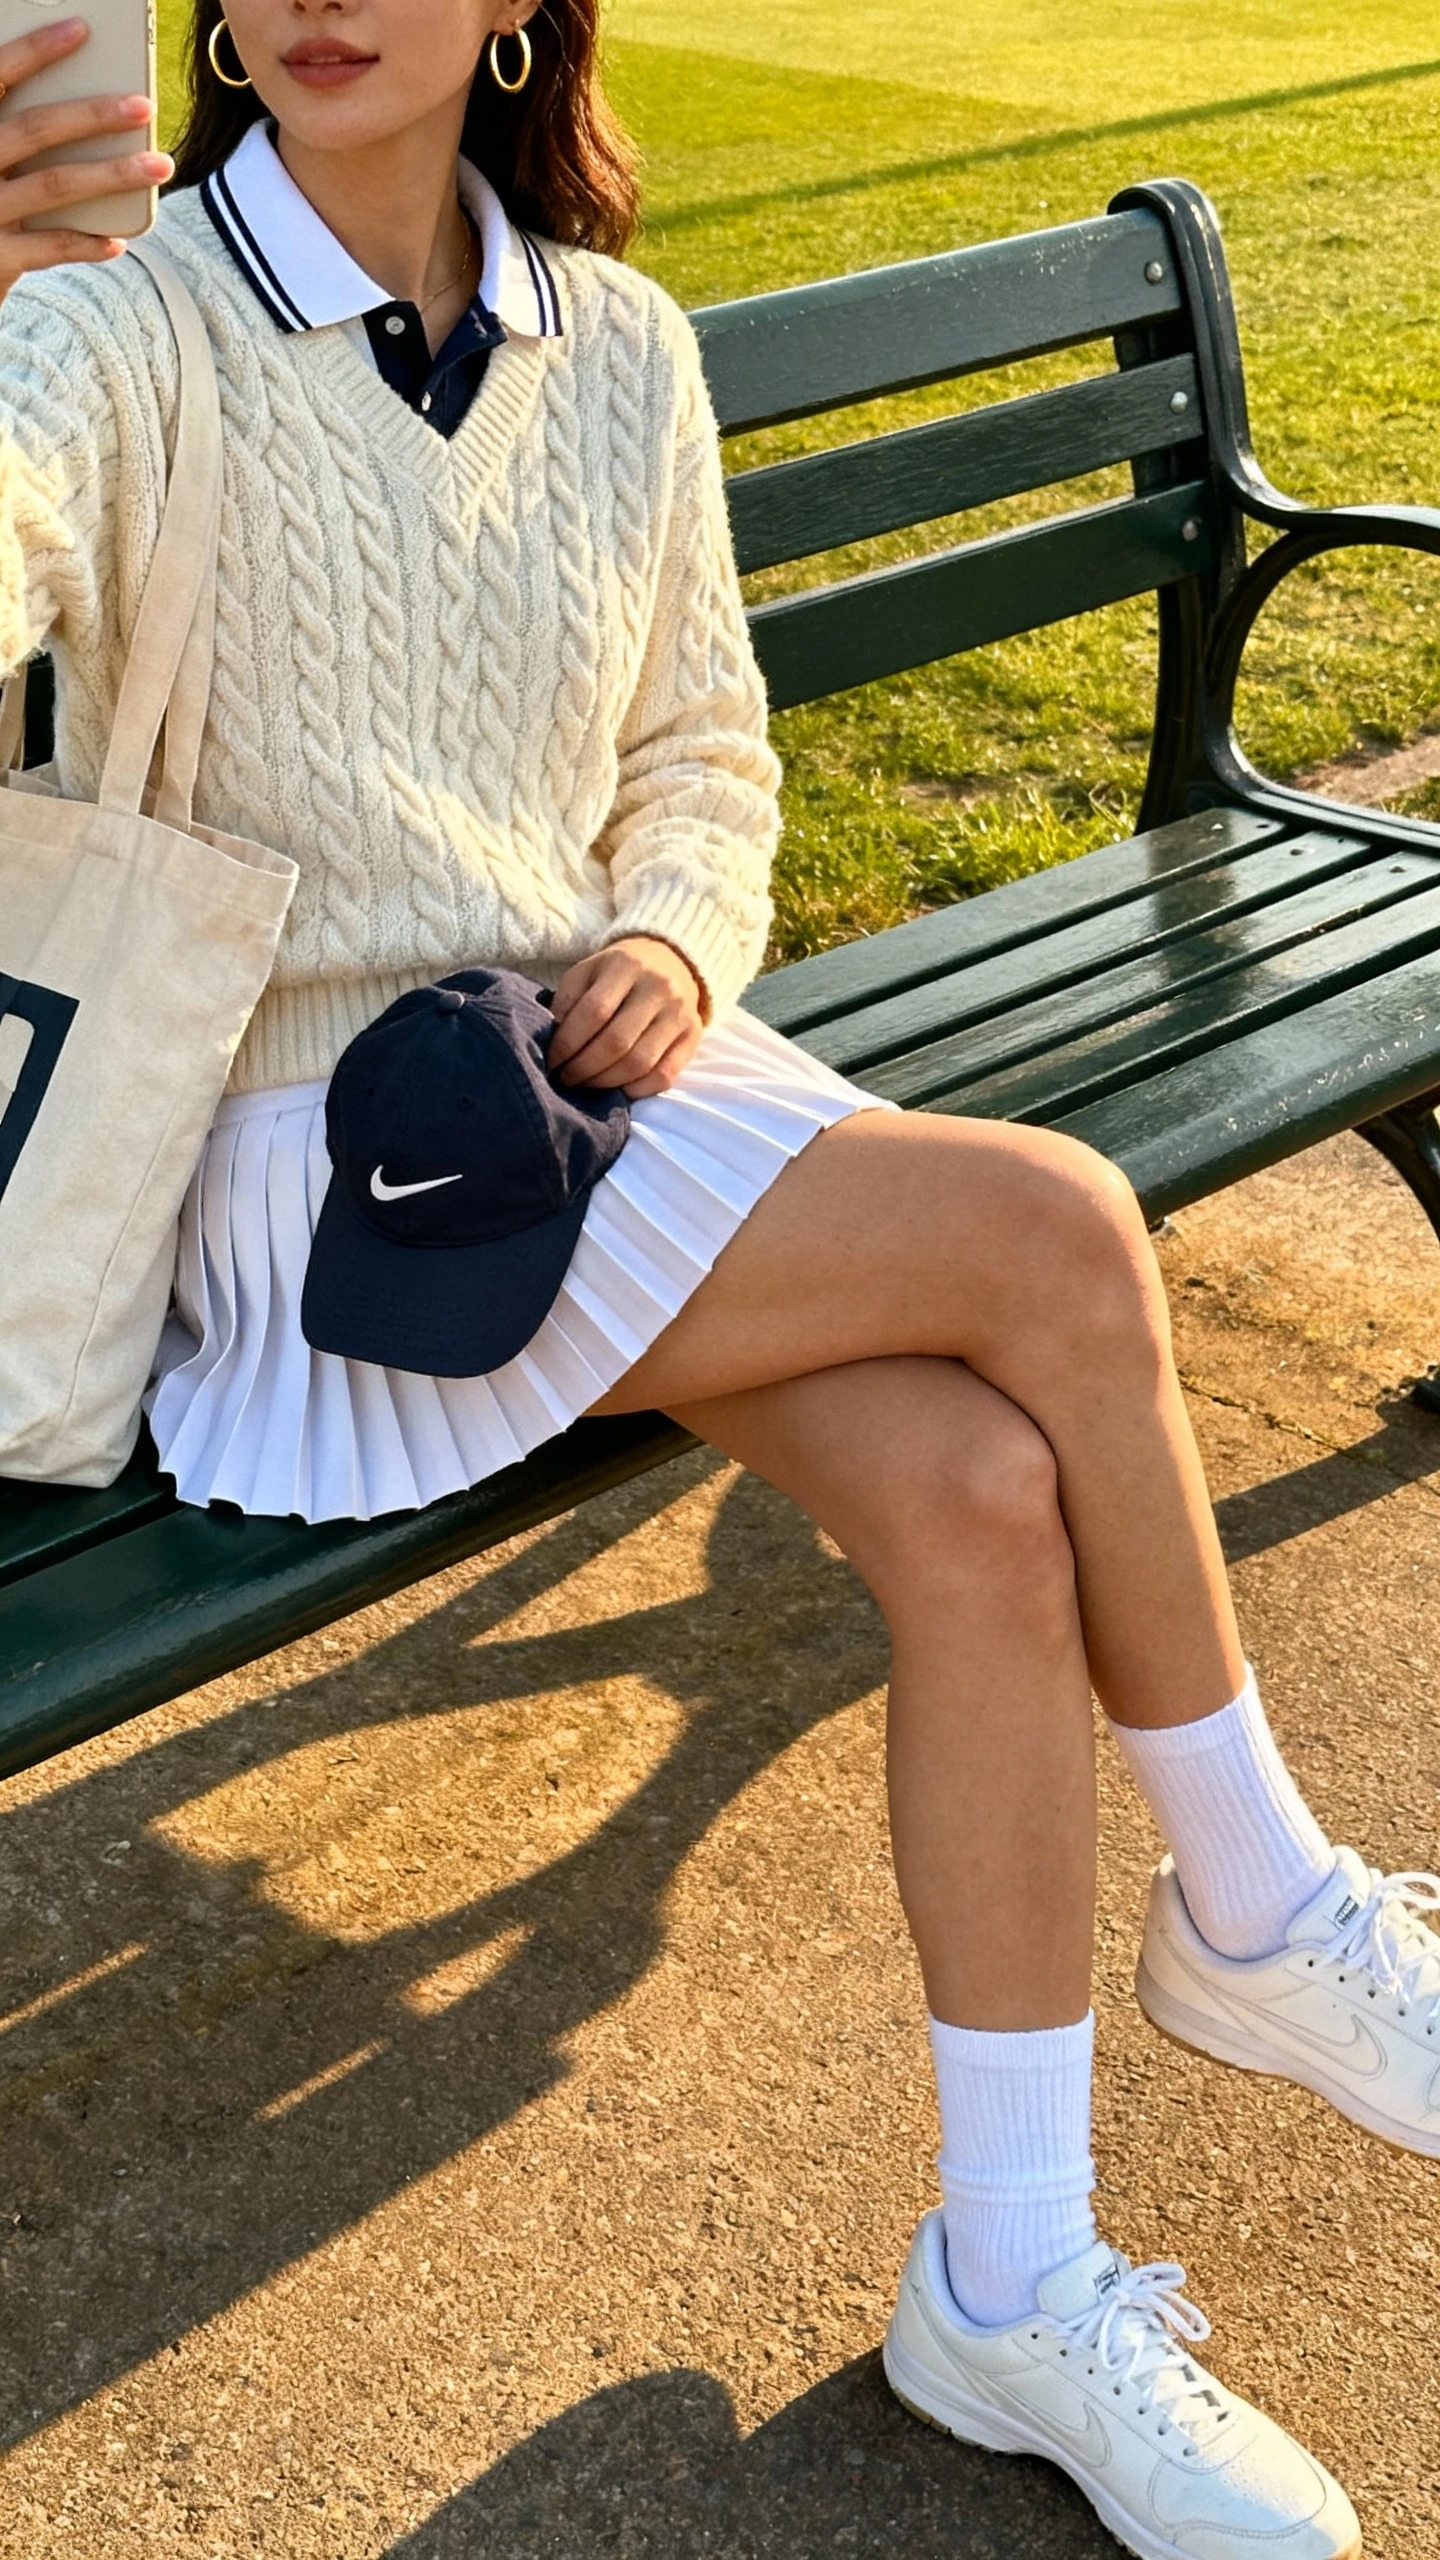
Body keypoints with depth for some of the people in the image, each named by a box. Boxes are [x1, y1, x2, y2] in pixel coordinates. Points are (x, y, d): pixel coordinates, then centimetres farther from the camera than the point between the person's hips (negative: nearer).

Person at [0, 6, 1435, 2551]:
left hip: (614, 1079, 5)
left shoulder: (619, 348, 10)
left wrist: (674, 946, -4)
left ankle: (1014, 2288, -6)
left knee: (982, 1499, -22)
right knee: (1058, 1237, -23)